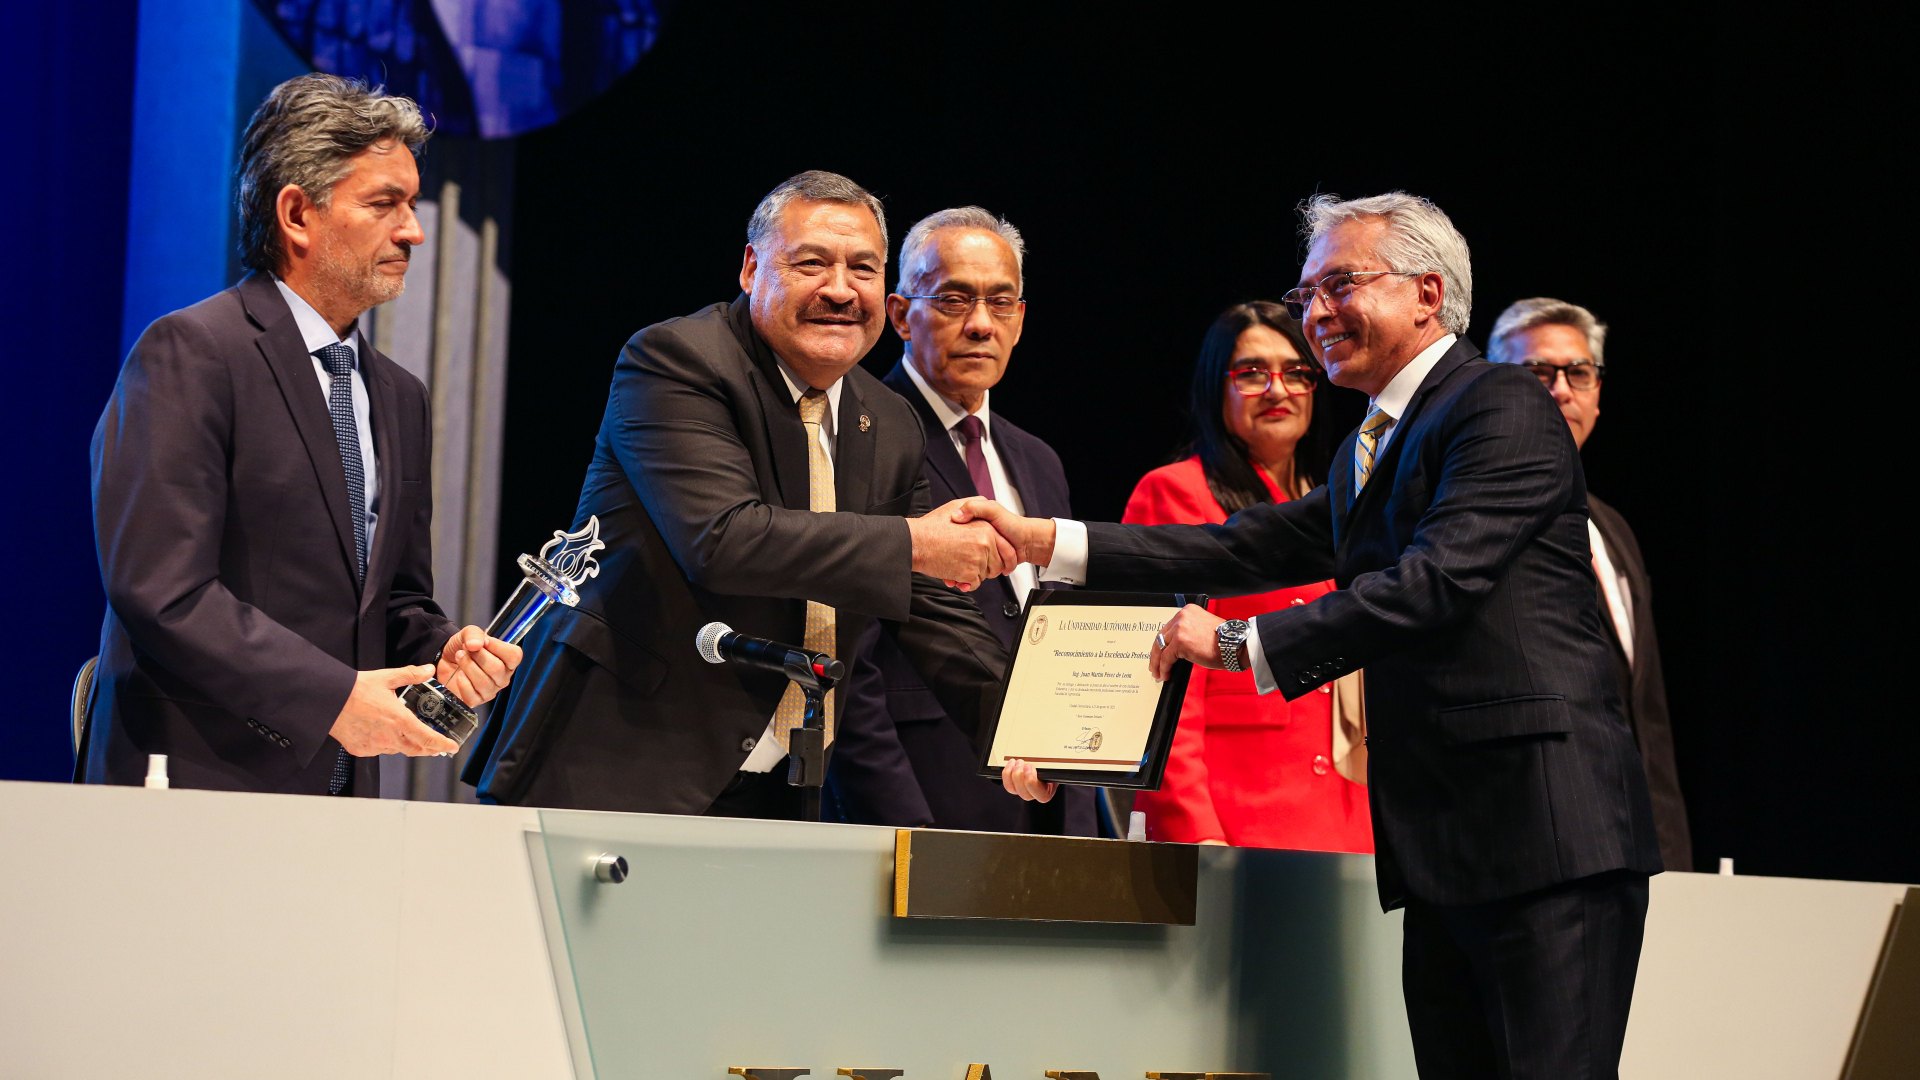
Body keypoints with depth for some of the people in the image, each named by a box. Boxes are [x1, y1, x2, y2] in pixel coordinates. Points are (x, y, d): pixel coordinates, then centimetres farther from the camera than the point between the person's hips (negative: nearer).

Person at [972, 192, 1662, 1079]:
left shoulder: (1502, 410, -8)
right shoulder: (1372, 448, 23)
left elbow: (1435, 583, -19)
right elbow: (1250, 549, 15)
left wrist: (1242, 642, -15)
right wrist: (1044, 541, 9)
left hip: (1545, 838, -9)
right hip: (1442, 845, 9)